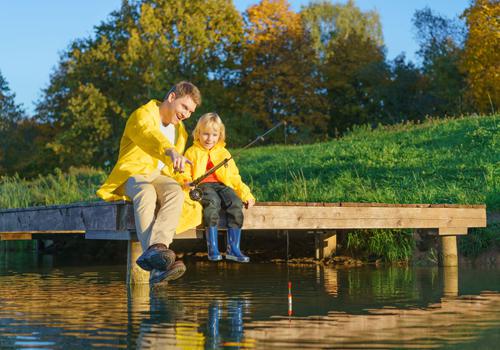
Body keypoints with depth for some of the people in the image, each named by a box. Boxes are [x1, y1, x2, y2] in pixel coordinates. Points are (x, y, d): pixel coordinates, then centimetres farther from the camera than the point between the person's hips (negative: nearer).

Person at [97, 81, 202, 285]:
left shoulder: (180, 131, 18)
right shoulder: (142, 115, -8)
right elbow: (150, 136, -34)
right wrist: (171, 152, -53)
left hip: (159, 176, 5)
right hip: (132, 175, -5)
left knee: (176, 192, -33)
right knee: (146, 193, -41)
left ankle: (157, 247, -56)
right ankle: (158, 266, -59)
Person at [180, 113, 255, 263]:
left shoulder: (224, 153, 23)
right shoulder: (192, 152, 16)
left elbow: (235, 177, 20)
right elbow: (185, 173, 9)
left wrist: (246, 194, 7)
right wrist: (187, 182, -15)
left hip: (222, 185, 3)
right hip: (203, 186, -3)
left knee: (235, 203, -29)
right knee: (212, 202, -37)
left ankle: (233, 249, -26)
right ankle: (212, 249, -34)